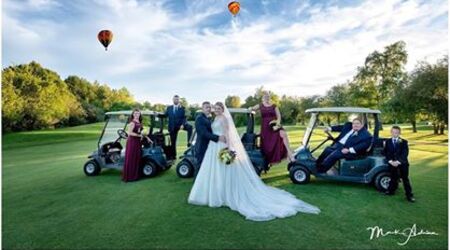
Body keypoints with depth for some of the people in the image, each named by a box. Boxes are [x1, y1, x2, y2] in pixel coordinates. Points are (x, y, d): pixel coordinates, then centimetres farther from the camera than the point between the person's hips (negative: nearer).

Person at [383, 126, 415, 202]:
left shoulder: (404, 142, -1)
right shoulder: (387, 142, 5)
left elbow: (405, 153, -9)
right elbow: (386, 153, 1)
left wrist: (398, 161, -19)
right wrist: (390, 161, -13)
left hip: (402, 164, -1)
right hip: (392, 164, 1)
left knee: (405, 179, 3)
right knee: (393, 178, 10)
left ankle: (409, 195, 10)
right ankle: (391, 191, 25)